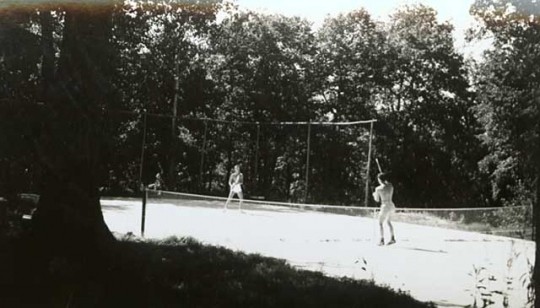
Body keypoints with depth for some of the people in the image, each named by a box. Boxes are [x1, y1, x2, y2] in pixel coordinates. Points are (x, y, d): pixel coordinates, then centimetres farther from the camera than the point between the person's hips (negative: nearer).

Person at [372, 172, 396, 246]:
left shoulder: (378, 189, -15)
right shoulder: (390, 185, 0)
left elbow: (377, 200, -4)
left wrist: (374, 195, 19)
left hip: (385, 207, -6)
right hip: (391, 206, 6)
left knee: (380, 223, 8)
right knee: (388, 222, 24)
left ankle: (382, 240, 5)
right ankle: (392, 238, 27)